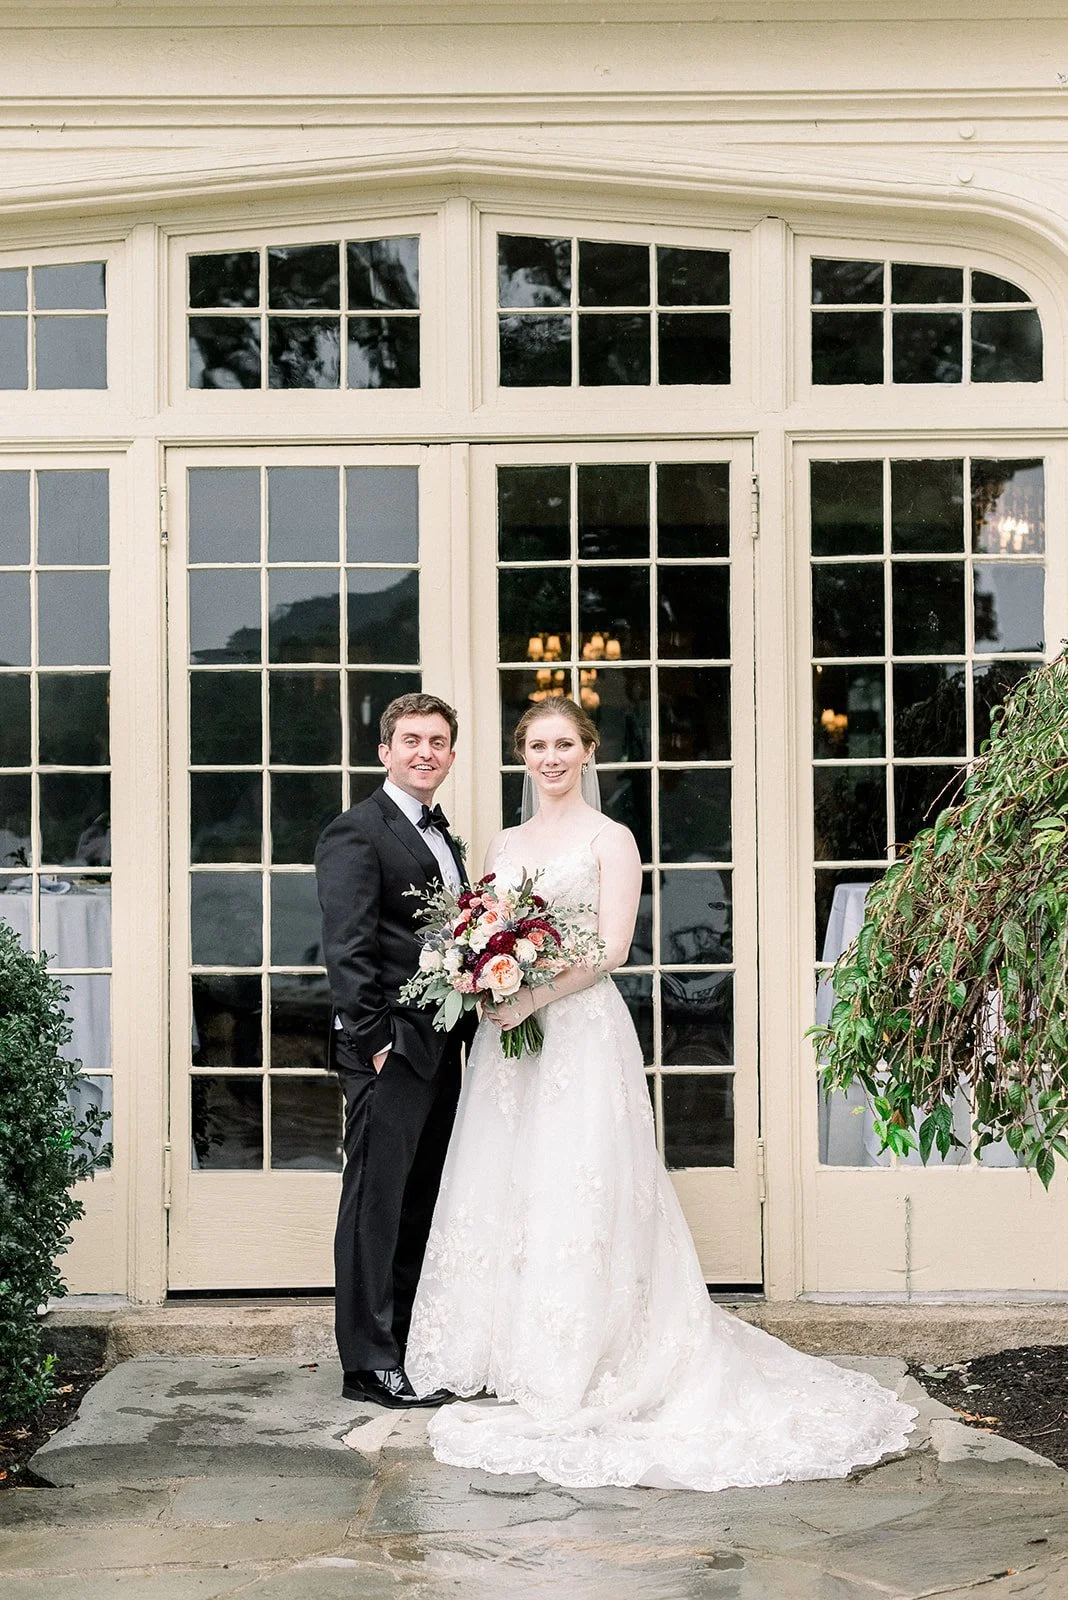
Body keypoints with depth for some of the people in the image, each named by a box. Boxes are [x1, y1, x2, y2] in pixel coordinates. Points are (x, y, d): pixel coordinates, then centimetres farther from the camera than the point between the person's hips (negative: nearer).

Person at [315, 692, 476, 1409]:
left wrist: (461, 1032, 10)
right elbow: (348, 951, -15)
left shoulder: (444, 839, 19)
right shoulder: (356, 833, -8)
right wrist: (378, 1041, -19)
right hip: (389, 1049, -9)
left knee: (420, 1205, 13)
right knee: (376, 1203, -3)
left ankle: (407, 1346, 21)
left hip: (439, 1048, 9)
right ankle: (369, 1364, 3)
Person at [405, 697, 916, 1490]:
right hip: (508, 1037, 6)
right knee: (502, 1193, 4)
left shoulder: (609, 839, -1)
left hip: (581, 1032, -6)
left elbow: (611, 947, -10)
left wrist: (535, 997, -19)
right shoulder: (506, 844, 16)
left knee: (574, 1197, -7)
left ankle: (574, 1375, -1)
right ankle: (515, 1362, 12)